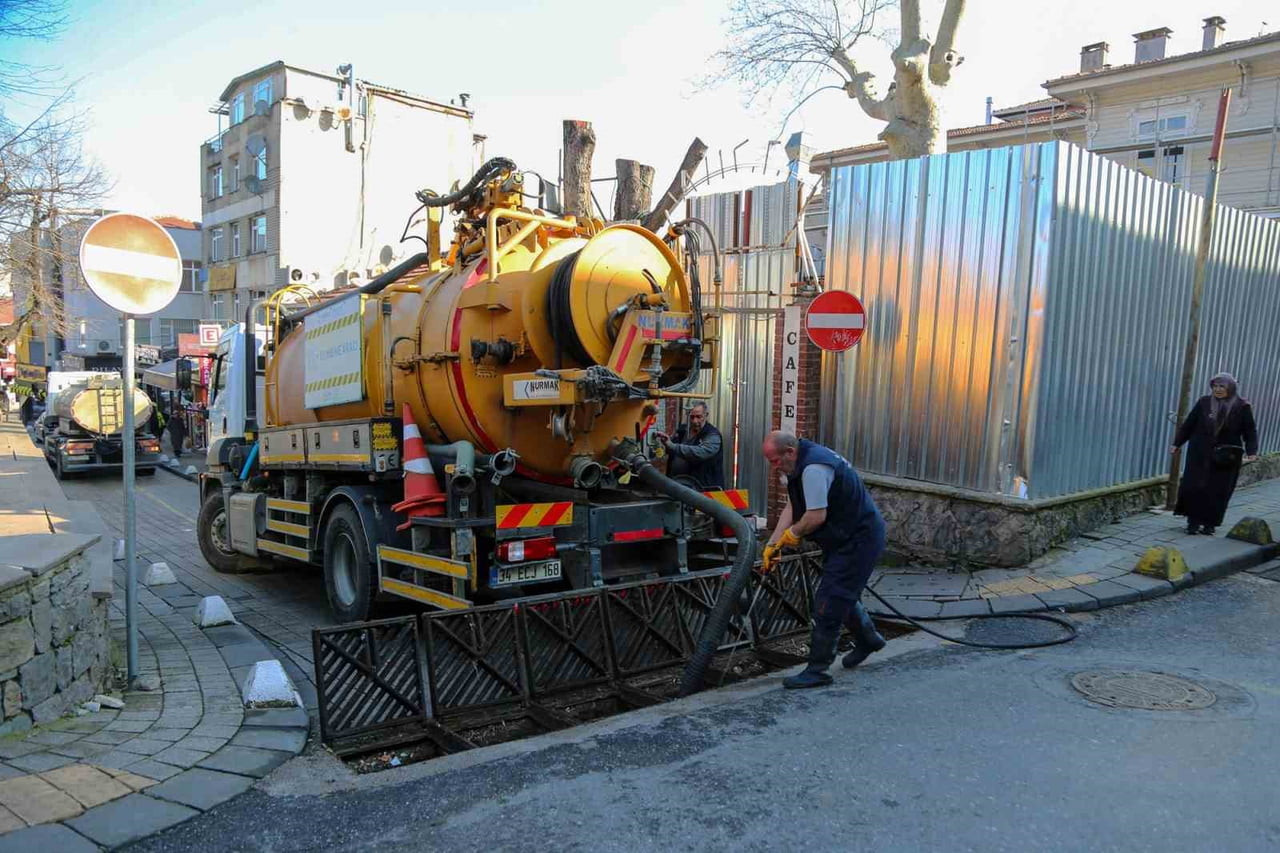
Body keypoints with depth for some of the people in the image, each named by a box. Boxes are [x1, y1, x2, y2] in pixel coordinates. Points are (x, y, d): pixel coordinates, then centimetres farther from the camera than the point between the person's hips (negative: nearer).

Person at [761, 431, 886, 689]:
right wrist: (772, 545, 2)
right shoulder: (800, 464, 6)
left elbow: (816, 516, -30)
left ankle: (817, 670, -1)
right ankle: (868, 640, 48)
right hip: (846, 536, 11)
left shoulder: (814, 468, -28)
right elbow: (791, 507, 8)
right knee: (843, 594, 26)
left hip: (859, 539, -11)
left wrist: (792, 533, -10)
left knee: (828, 603, -8)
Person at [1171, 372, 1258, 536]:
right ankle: (1193, 522, 8)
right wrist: (1177, 443, 8)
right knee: (1193, 487, -3)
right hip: (1200, 454, 1)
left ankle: (1209, 524, 14)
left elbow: (1250, 431, 1)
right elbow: (1188, 424, 8)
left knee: (1218, 491, 2)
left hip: (1226, 458, -1)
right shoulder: (1203, 403, 3)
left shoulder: (1242, 407, -1)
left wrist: (1251, 452, -10)